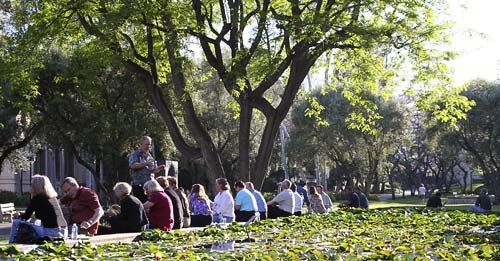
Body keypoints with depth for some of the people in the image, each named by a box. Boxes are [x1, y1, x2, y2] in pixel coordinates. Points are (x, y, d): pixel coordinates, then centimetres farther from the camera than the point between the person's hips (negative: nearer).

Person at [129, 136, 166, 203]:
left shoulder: (149, 156, 18)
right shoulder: (135, 154, 1)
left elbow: (153, 170, 21)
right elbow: (132, 165, -16)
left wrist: (159, 168, -1)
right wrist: (145, 164, -24)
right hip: (138, 184, -6)